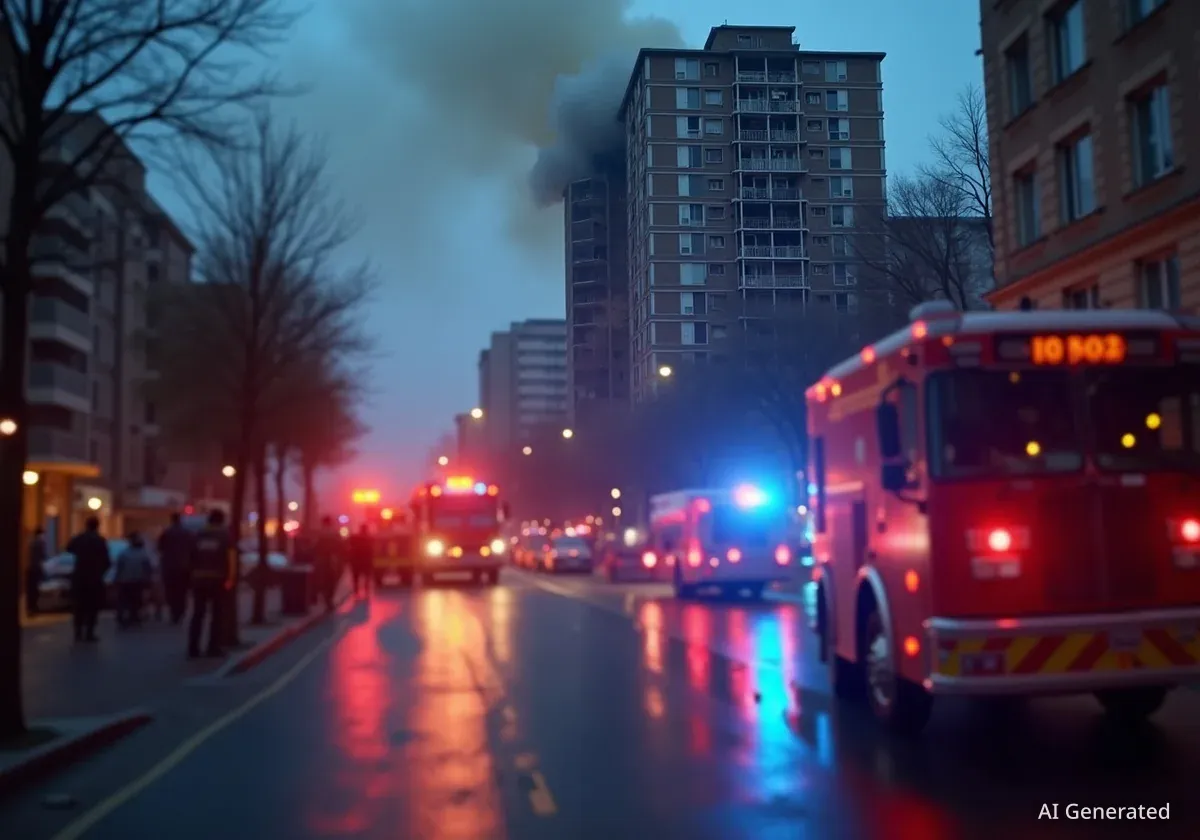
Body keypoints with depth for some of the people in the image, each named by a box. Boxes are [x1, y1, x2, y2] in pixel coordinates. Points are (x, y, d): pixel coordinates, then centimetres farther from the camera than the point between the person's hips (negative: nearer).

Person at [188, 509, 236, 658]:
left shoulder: (198, 536, 8)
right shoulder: (225, 536, -1)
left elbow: (191, 558, 4)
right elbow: (232, 558, -11)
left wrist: (193, 573, 12)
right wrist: (230, 579, -8)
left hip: (199, 578, 3)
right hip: (217, 579, -3)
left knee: (197, 614, 9)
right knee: (217, 614, 5)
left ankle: (193, 648, 6)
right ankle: (213, 648, 3)